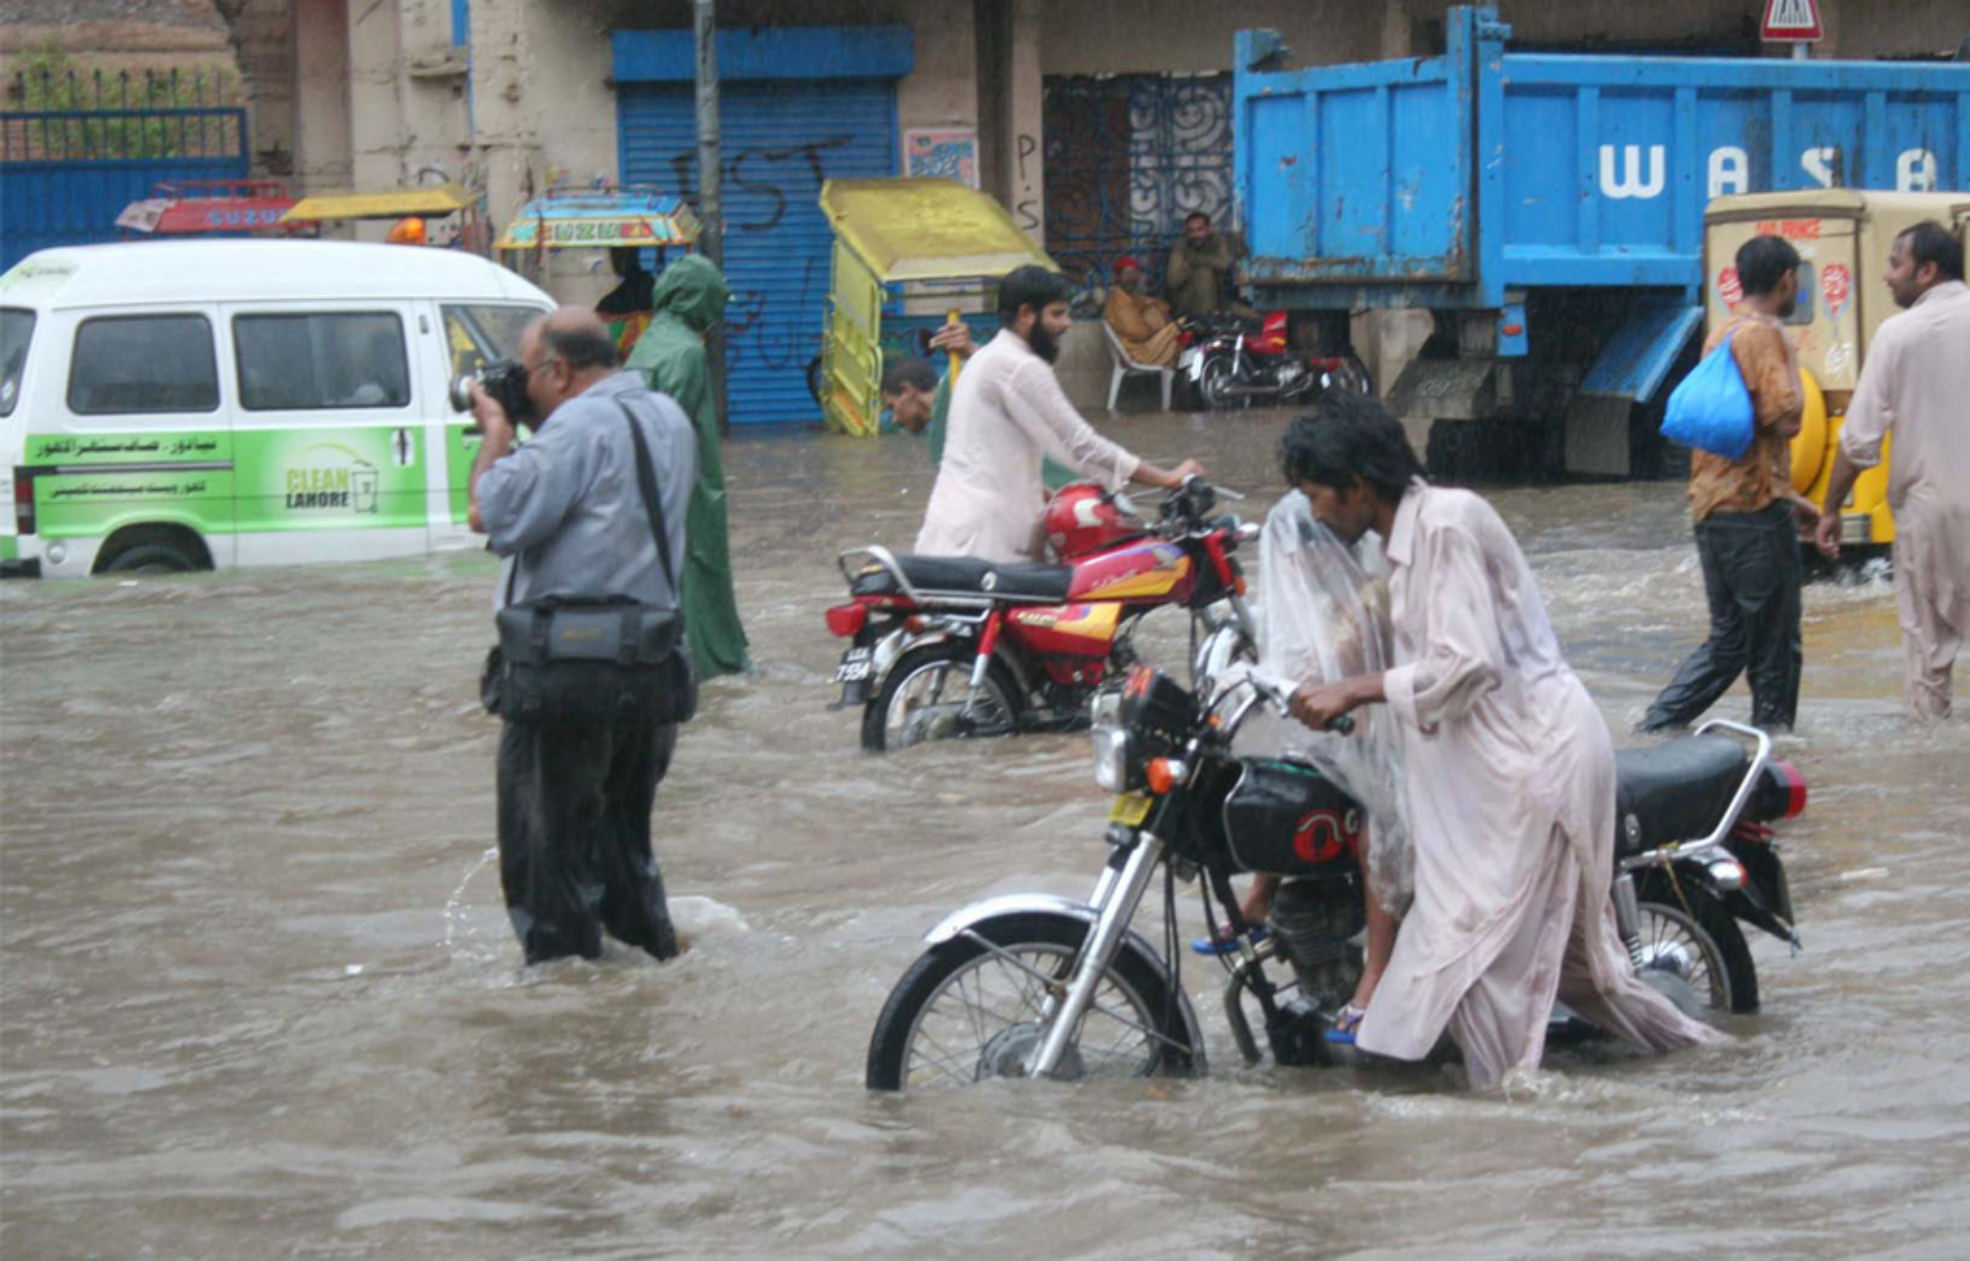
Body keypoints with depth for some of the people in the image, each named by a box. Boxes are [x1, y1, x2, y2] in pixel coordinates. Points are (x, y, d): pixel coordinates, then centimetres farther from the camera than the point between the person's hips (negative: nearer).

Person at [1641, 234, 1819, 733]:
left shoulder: (1721, 336, 18)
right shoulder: (1764, 336, -11)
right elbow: (1784, 418, -22)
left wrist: (1789, 498, 26)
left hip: (1711, 509, 9)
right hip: (1756, 510, -9)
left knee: (1727, 640, 13)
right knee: (1774, 649, 1)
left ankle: (1656, 730, 5)